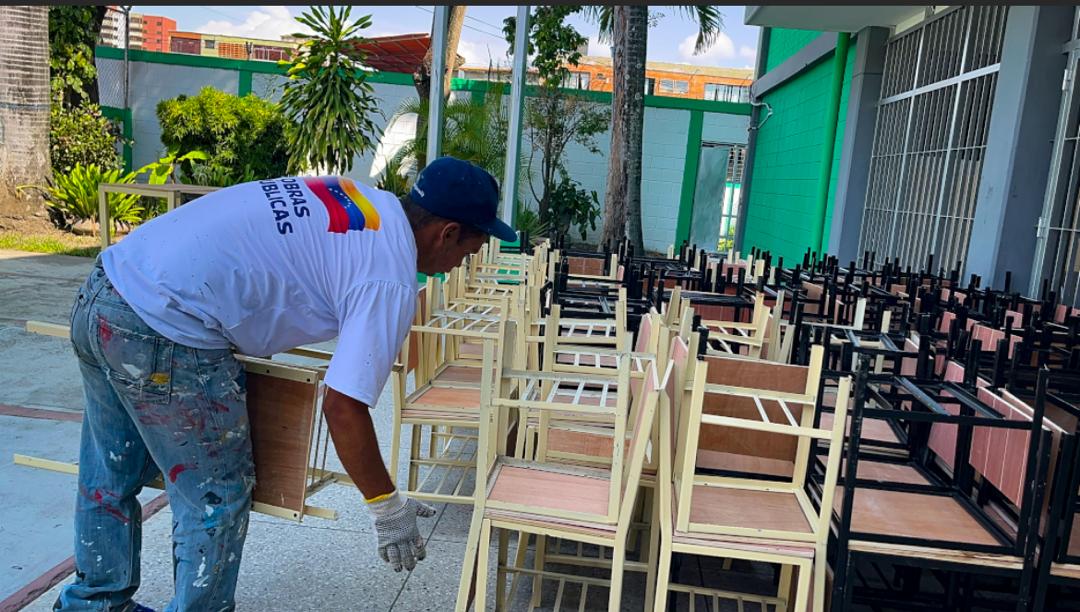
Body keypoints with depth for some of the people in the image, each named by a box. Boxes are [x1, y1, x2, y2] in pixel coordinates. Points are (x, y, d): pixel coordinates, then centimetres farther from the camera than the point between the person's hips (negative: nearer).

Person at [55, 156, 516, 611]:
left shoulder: (356, 195, 12)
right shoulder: (390, 280, -12)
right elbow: (343, 408, -14)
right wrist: (387, 507, -1)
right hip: (161, 334, -10)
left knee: (108, 481, 26)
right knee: (216, 499, 10)